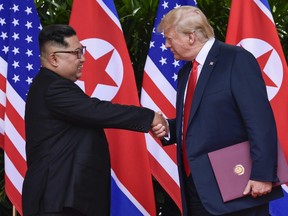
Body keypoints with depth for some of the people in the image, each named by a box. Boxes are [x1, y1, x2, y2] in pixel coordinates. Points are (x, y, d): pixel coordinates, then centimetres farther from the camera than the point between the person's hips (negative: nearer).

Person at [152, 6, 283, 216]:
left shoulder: (237, 59, -9)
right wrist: (168, 129, 4)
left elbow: (261, 121, -16)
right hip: (198, 187, 8)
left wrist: (262, 174, -21)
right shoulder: (186, 72, 17)